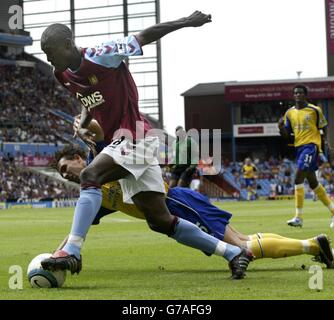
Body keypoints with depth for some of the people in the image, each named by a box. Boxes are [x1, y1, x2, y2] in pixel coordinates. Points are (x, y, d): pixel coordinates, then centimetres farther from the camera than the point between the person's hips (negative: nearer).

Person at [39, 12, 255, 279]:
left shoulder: (99, 56, -15)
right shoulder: (64, 76, 9)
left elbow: (144, 37, -9)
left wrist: (187, 22, -7)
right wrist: (83, 123, 9)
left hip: (135, 139, -9)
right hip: (120, 143, 9)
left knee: (90, 176, -27)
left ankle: (72, 253, -30)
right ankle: (233, 253, 13)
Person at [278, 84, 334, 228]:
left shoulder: (315, 110, -3)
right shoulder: (289, 113, 10)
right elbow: (287, 135, 12)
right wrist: (281, 128, -8)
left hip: (311, 145, -7)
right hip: (299, 146, 7)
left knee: (298, 178, -18)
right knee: (313, 182, 12)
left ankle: (299, 217, -17)